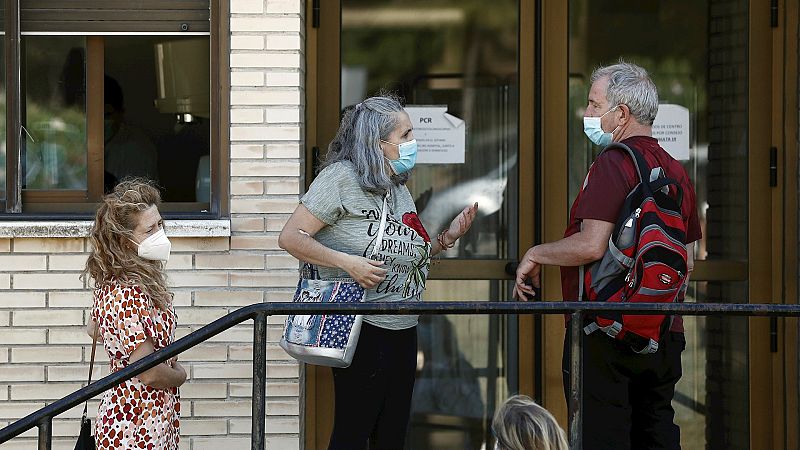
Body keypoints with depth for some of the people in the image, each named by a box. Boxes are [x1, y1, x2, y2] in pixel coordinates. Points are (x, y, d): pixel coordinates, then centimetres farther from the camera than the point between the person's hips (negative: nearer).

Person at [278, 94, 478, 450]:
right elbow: (290, 238, -14)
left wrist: (446, 238, 9)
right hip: (363, 331, -8)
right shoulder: (341, 177, -11)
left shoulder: (398, 188, 15)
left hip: (403, 331, 8)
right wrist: (348, 263, -23)